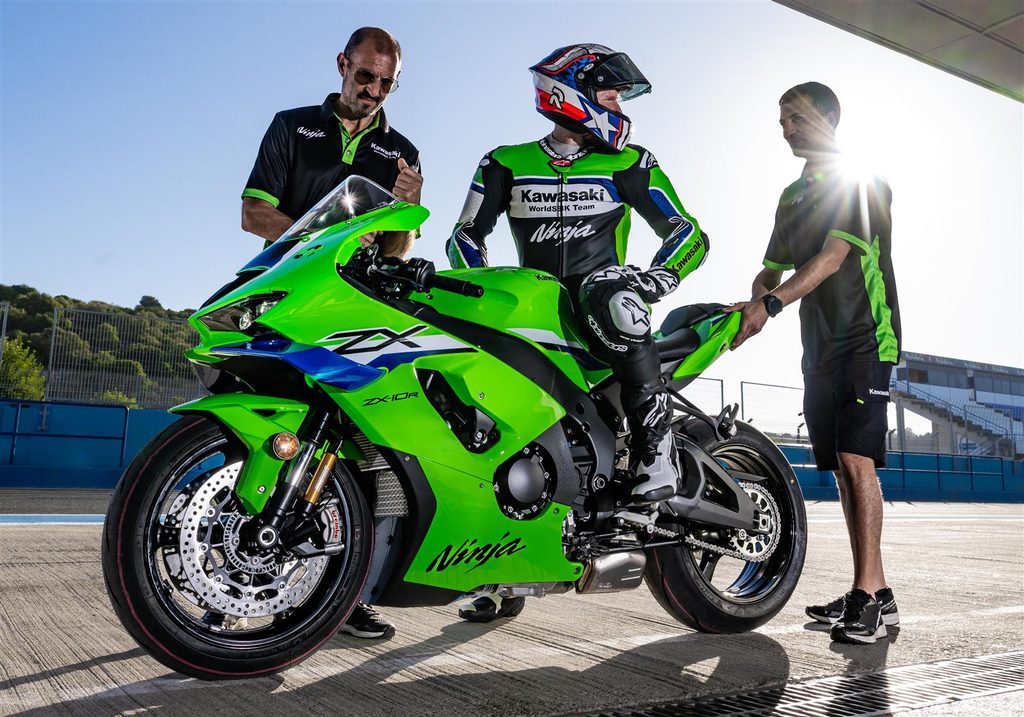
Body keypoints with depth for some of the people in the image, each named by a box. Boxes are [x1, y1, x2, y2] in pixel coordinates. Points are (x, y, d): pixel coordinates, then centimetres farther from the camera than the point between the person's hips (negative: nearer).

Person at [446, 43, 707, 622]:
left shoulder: (627, 162, 8)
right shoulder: (507, 163, 13)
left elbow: (689, 233, 4)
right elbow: (467, 235, 10)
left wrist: (659, 277, -16)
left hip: (600, 298, -2)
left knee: (607, 294, -38)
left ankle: (657, 453, -32)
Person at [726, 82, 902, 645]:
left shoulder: (859, 180, -3)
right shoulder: (793, 195, 20)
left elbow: (832, 258, -18)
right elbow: (774, 268, 15)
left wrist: (770, 303, -30)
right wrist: (751, 306, -7)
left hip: (864, 338, -7)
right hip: (820, 346, 7)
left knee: (856, 456, -17)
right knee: (842, 466, 5)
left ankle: (868, 595, -14)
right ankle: (874, 593, 11)